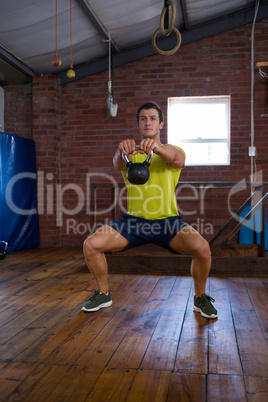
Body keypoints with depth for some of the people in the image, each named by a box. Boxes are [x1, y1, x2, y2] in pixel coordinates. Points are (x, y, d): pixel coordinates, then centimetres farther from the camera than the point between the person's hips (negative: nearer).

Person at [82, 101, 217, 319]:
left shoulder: (172, 151, 4)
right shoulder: (130, 152, 6)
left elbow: (177, 159, -23)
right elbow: (118, 163, -20)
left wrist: (156, 147, -47)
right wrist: (122, 151, -46)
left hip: (167, 221, -1)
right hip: (134, 220, 1)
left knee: (202, 248, -26)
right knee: (91, 245, -17)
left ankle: (200, 298, 3)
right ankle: (103, 294, 10)